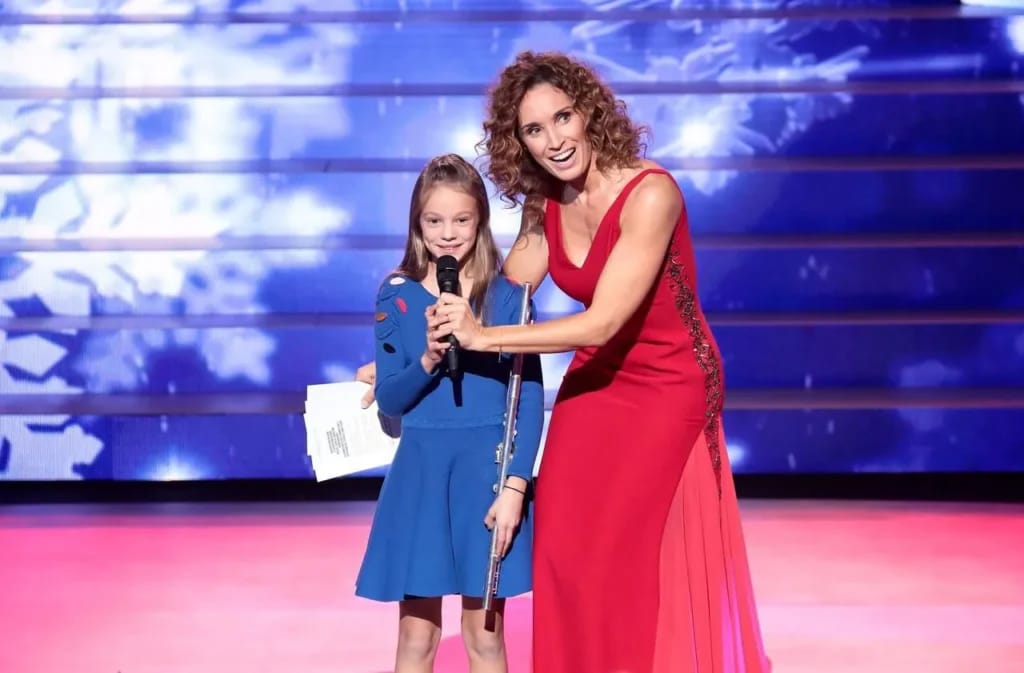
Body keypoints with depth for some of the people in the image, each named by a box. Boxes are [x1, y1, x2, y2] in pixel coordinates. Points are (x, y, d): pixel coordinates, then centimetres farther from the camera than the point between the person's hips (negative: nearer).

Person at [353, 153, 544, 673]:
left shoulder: (506, 295, -3)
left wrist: (515, 485, -13)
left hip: (487, 467, -1)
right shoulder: (396, 297, 2)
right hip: (419, 470, 2)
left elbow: (530, 398, -5)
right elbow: (388, 400, 1)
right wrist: (428, 359, -18)